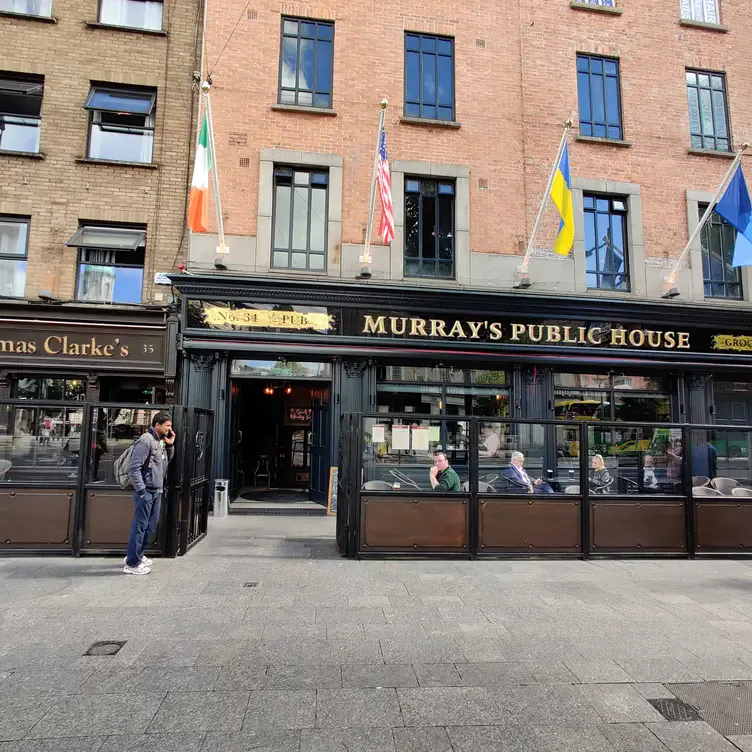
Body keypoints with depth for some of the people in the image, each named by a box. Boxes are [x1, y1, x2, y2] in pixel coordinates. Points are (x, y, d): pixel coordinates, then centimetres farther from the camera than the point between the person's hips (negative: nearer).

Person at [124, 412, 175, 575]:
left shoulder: (160, 441, 11)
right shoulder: (146, 440, -15)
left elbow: (167, 461, 22)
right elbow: (134, 467, -20)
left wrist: (170, 445, 7)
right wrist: (141, 491, -20)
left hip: (156, 491, 9)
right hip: (146, 491, -9)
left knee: (151, 524, 17)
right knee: (140, 526, -1)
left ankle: (136, 555, 31)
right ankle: (132, 564, 9)